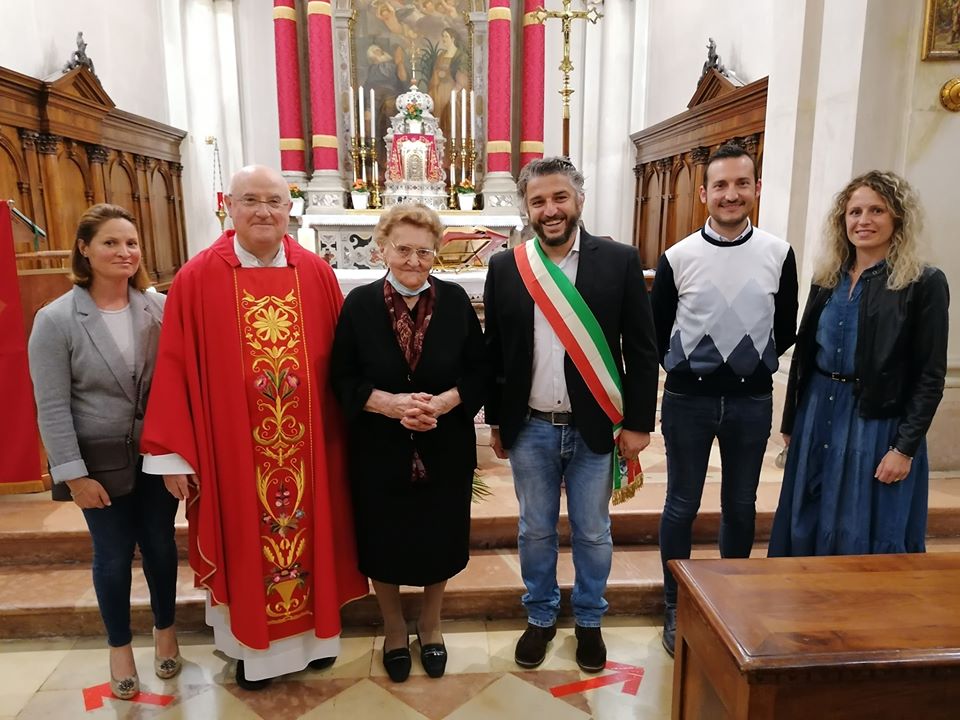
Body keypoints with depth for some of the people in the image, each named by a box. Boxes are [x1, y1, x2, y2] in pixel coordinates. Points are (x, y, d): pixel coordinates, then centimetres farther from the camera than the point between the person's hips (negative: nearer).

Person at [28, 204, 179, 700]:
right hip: (101, 460, -1)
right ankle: (119, 647, 36)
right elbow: (51, 408, -9)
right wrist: (73, 474, -11)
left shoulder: (160, 308, -4)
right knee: (113, 555, 12)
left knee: (160, 545, 14)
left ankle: (165, 630, 39)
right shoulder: (55, 320, -9)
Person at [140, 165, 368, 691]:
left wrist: (344, 430, 4)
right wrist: (173, 453, -7)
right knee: (247, 543, 14)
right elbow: (175, 369, -6)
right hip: (233, 448, -1)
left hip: (309, 446, 2)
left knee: (310, 532, 16)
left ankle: (315, 632, 39)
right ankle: (253, 646, 37)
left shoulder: (317, 274, -1)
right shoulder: (197, 279, -6)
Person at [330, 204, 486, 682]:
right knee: (384, 544, 14)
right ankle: (394, 629, 42)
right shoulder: (360, 303, -6)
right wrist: (388, 402, -21)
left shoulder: (455, 300, -4)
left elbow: (479, 372, -1)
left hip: (445, 450, 1)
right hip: (379, 451, 0)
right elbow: (342, 378, -4)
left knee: (440, 542, 15)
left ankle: (430, 626, 43)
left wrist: (444, 402, -19)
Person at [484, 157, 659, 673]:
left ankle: (589, 621, 38)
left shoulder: (620, 261, -6)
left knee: (593, 533, 15)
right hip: (530, 429, 1)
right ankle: (540, 617, 39)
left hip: (595, 427, -1)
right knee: (535, 531, 17)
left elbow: (641, 349, -4)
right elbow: (493, 352, 4)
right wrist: (496, 421, 6)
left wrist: (638, 423, -5)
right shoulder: (505, 267, -1)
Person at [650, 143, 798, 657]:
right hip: (688, 399, -1)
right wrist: (688, 368, 7)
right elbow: (657, 331, 3)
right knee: (682, 506, 9)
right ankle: (675, 607, 27)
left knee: (740, 507, 14)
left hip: (751, 400, 2)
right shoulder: (677, 257, -6)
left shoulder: (778, 255, -2)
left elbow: (786, 329, 9)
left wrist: (752, 364, 8)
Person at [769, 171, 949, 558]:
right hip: (818, 414, 5)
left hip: (878, 424, -5)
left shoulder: (923, 283, -8)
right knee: (807, 526, 14)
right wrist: (790, 422, 11)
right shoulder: (827, 278, 6)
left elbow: (930, 375, -9)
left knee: (867, 537, 6)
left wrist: (905, 448, -13)